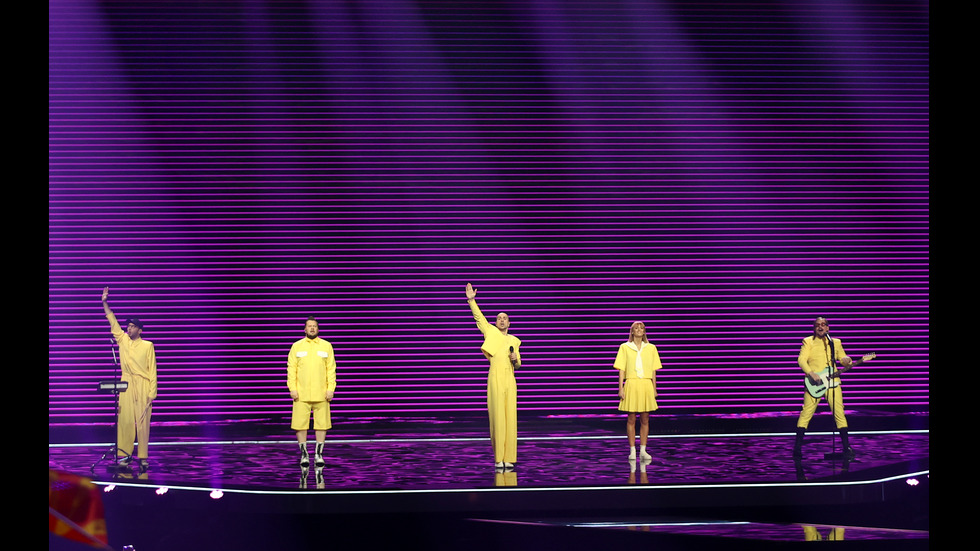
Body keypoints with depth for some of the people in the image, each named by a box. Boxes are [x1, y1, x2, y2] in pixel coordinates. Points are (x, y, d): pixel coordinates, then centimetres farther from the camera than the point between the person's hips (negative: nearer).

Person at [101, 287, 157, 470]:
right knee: (125, 420, -2)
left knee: (142, 421, -3)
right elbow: (113, 323, 10)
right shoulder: (122, 340, 11)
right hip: (126, 385, 3)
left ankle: (143, 457, 1)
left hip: (143, 386, -3)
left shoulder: (147, 346, 1)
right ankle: (124, 455, 2)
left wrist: (152, 392, -7)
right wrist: (105, 303, 3)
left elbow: (152, 370, -1)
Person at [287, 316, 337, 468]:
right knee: (300, 425, -2)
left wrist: (331, 389, -2)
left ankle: (319, 454, 11)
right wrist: (292, 388, -4)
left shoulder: (327, 346, 9)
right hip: (301, 395, 0)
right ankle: (304, 454, 9)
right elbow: (291, 368, 5)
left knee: (321, 424, 1)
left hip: (321, 394, 1)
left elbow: (331, 369, 6)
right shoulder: (296, 346, 8)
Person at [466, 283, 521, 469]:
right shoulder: (491, 332, 10)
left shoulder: (514, 341, 18)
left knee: (510, 418, -1)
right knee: (497, 417, -6)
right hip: (495, 379, -3)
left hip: (510, 381, 3)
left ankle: (508, 458, 2)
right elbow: (479, 317, 2)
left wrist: (515, 360, -2)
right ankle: (498, 459, -4)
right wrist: (471, 300, -7)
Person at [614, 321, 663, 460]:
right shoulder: (625, 348, 4)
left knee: (645, 419, 3)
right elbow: (621, 370, 2)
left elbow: (653, 370, 11)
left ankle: (643, 451, 9)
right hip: (631, 385, -2)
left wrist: (654, 389, 5)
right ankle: (632, 451, 5)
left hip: (646, 385, 2)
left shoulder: (651, 348, 9)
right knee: (631, 419, 0)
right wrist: (621, 388, -4)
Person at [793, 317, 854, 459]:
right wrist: (811, 373, -19)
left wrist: (846, 361, -7)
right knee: (806, 414, -5)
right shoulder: (808, 341, 6)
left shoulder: (835, 342, 16)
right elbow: (801, 360, -4)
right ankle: (797, 447, 2)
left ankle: (846, 447, 4)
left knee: (839, 413, -3)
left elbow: (843, 359, 18)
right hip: (814, 383, -2)